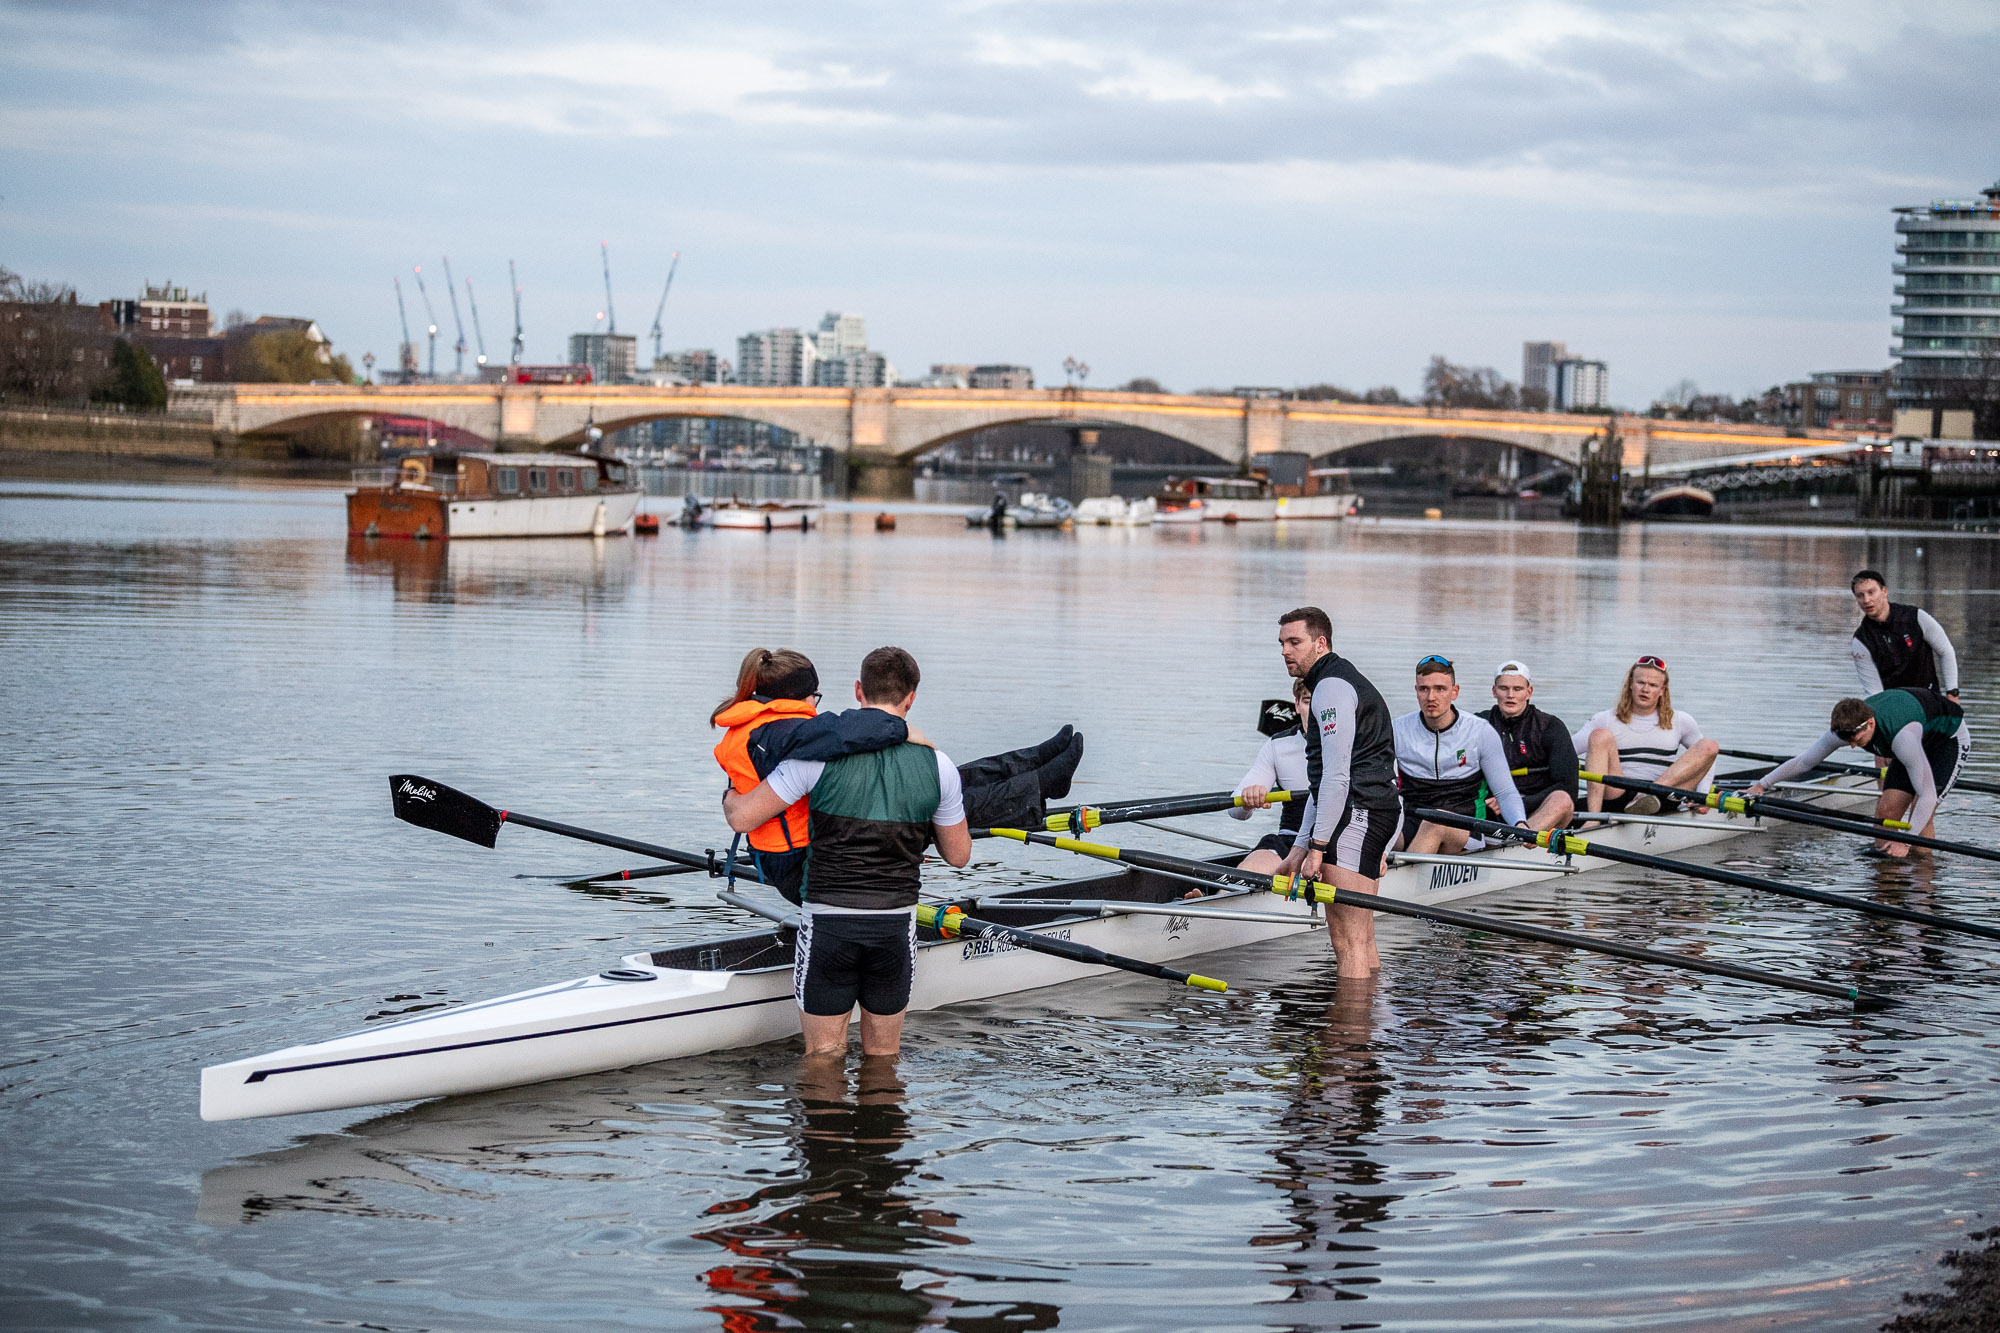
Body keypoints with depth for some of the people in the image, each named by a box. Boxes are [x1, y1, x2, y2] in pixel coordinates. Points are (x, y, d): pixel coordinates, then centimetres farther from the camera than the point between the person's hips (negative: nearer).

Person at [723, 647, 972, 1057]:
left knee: (822, 1055, 10)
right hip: (896, 924, 2)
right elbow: (958, 855, 9)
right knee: (882, 1055, 17)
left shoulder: (821, 753, -11)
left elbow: (742, 817, -8)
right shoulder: (937, 765, -3)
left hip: (826, 922, -2)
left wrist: (729, 796, 16)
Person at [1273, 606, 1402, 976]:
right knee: (1359, 940, 13)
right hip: (1373, 812, 11)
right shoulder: (1341, 681, 24)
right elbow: (1323, 780, 25)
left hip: (1356, 812, -11)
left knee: (1348, 940, -12)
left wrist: (1317, 847, -17)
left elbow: (1337, 776, -18)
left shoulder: (1332, 685, -9)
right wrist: (1300, 847, 22)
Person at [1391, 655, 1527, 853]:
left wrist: (1520, 825, -14)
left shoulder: (1481, 732, 3)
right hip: (1410, 827, 1)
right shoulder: (1396, 731, 7)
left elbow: (1506, 793, 7)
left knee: (1440, 821, -38)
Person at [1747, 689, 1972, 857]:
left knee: (1920, 814, -20)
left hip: (1951, 738, -6)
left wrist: (1906, 841, -50)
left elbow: (1927, 795, -44)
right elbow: (1803, 762, -13)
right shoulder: (1847, 727, -25)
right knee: (1886, 810, -5)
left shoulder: (1901, 736, -45)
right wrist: (1761, 785, -20)